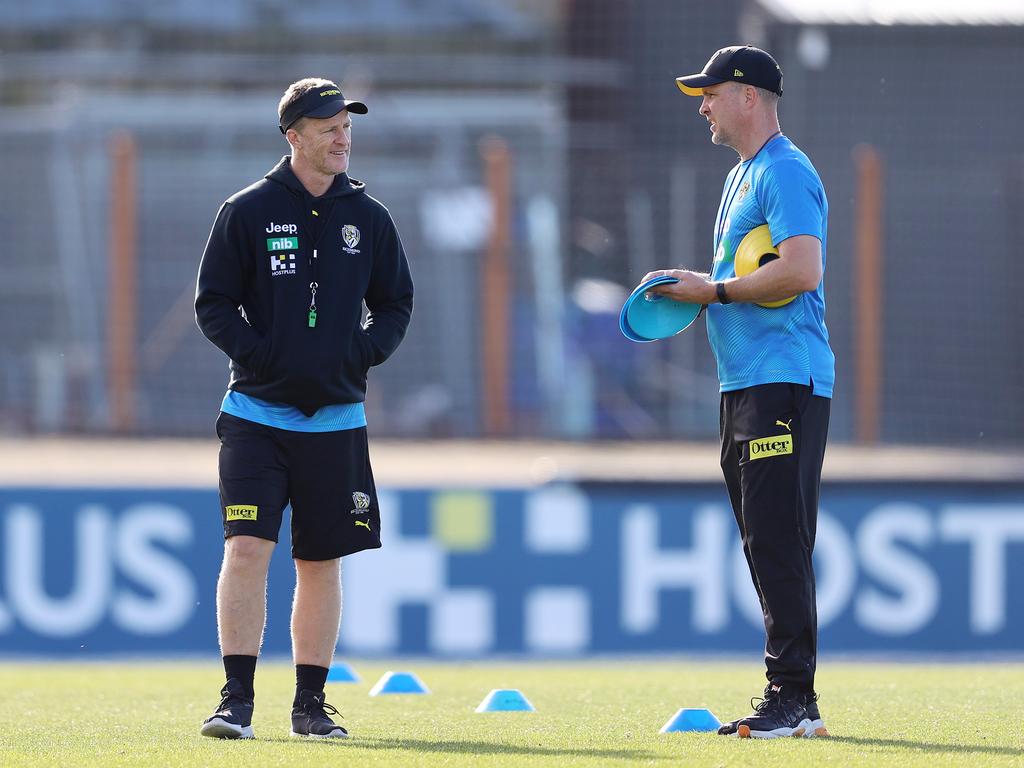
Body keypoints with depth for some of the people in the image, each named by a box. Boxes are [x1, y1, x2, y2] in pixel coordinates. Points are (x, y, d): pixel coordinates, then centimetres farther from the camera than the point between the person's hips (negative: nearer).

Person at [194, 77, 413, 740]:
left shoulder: (368, 217, 7)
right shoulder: (248, 212, -1)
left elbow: (396, 305, 14)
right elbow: (213, 302, 1)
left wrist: (360, 355, -3)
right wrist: (257, 355, -13)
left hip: (336, 417, 3)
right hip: (257, 414, -3)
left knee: (323, 562, 6)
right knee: (247, 548, -13)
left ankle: (311, 704, 14)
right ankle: (237, 701, -10)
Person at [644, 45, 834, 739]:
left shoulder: (785, 173, -11)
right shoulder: (744, 177, 22)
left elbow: (802, 270, -23)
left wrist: (716, 291, -14)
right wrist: (695, 291, 10)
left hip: (785, 382, -11)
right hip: (746, 386, 11)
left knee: (779, 543, -13)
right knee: (765, 546, 10)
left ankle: (795, 697, -15)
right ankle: (788, 701, 12)